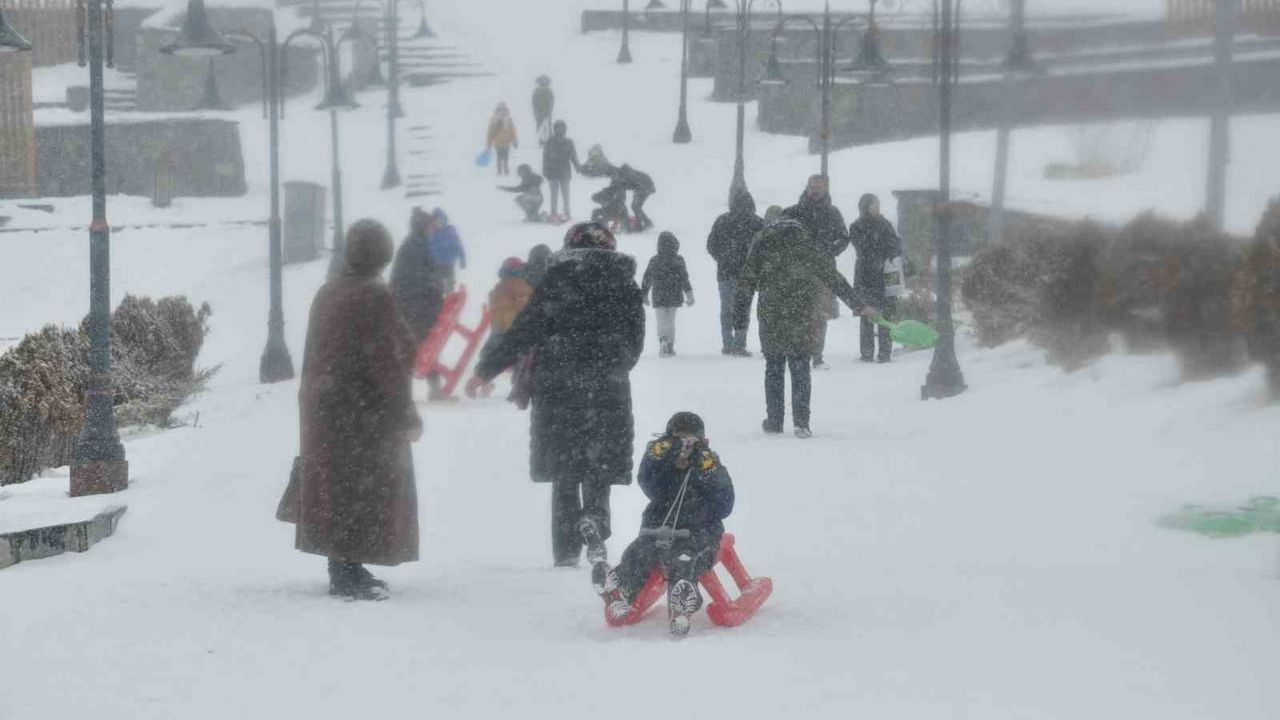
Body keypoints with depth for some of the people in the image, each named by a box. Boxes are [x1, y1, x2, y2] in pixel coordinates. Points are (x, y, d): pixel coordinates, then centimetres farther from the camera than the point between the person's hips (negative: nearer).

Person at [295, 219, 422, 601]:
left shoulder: (326, 294, 9)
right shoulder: (375, 298, -16)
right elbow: (386, 363, -19)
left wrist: (314, 400, 21)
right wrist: (407, 416, -14)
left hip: (324, 408, 8)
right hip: (366, 412, -8)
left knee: (336, 488, 14)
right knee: (364, 489, -3)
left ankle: (344, 570, 21)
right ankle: (349, 574, -4)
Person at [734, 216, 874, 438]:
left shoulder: (762, 247, 3)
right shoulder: (810, 250, 4)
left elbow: (746, 283, 1)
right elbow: (835, 280, 9)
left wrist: (739, 319, 5)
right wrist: (859, 305, 17)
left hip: (770, 319, 0)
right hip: (801, 320, 0)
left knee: (773, 370, 13)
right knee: (800, 370, 6)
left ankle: (774, 422, 14)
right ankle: (801, 422, -3)